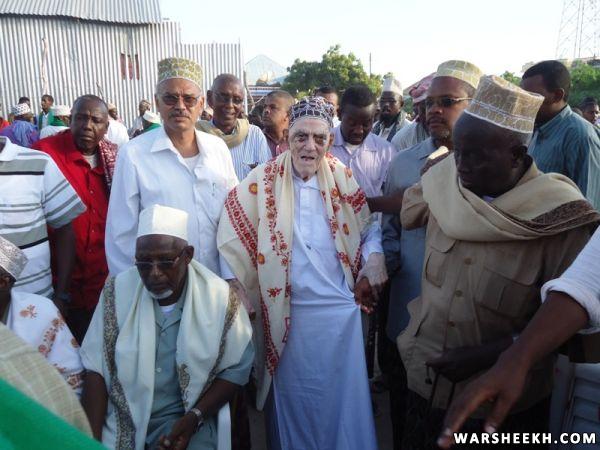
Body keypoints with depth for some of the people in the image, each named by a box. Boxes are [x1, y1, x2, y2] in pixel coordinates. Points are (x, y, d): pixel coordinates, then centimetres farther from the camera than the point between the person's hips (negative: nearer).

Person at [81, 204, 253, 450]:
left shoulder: (220, 298, -11)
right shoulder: (117, 290, -6)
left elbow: (236, 368, -4)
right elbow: (96, 368, -3)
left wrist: (195, 417, -15)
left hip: (185, 415, -1)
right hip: (120, 415, 2)